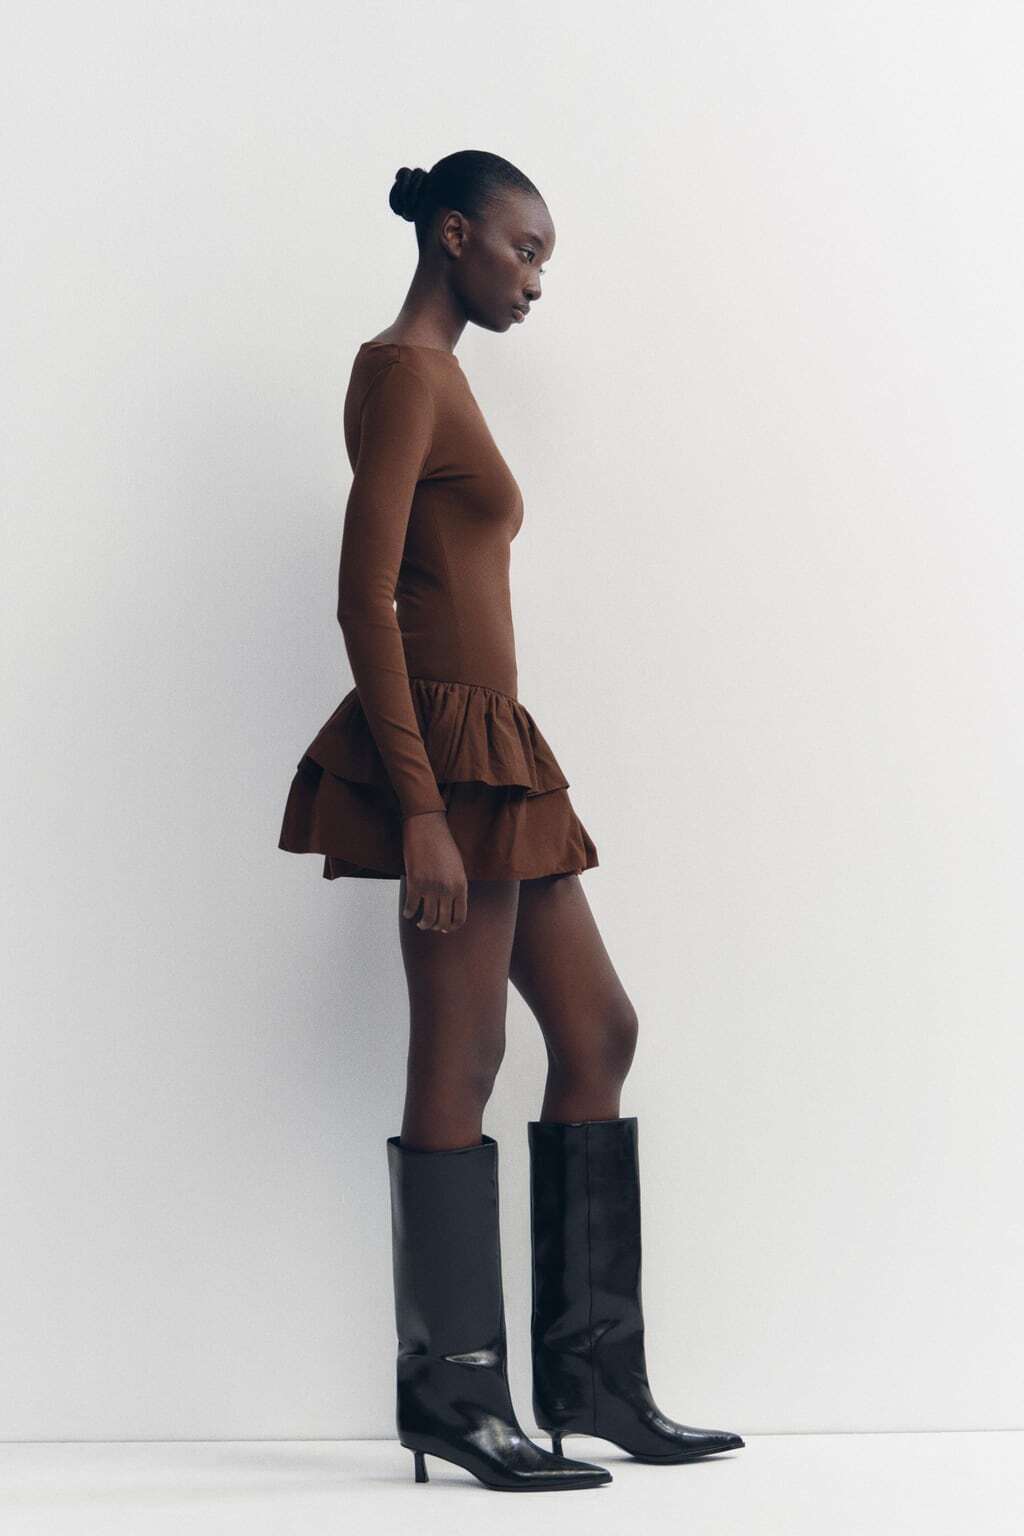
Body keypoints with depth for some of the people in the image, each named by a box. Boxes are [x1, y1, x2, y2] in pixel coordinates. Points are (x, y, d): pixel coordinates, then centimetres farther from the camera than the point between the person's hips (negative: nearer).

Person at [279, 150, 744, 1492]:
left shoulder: (437, 376, 21)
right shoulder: (406, 370, -8)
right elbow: (365, 598, -16)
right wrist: (420, 810, -22)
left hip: (494, 754, 10)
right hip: (449, 747, -10)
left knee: (598, 1032, 10)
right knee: (459, 1063, -5)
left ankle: (591, 1377, 15)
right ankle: (455, 1395, 5)